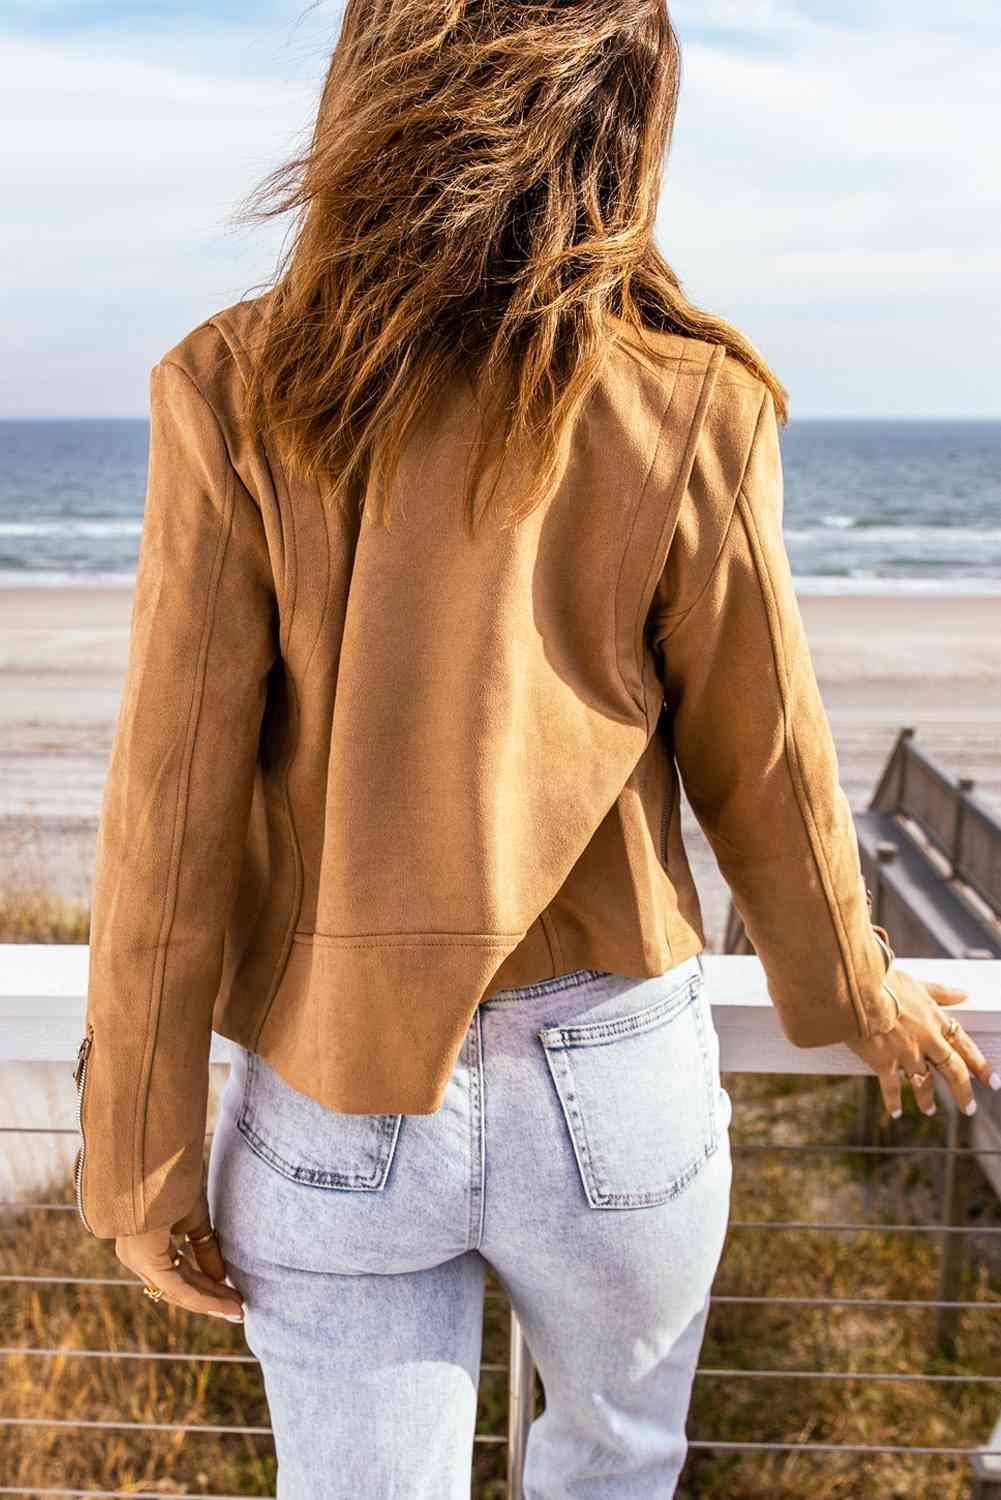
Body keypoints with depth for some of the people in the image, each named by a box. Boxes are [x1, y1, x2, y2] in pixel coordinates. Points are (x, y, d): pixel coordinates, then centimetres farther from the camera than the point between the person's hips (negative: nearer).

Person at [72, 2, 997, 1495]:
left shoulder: (238, 395, -12)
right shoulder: (690, 412, -12)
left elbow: (176, 805, -11)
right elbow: (761, 770, -3)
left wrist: (143, 1158, 0)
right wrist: (853, 991, 16)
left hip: (335, 1099, 1)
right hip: (612, 1088, 0)